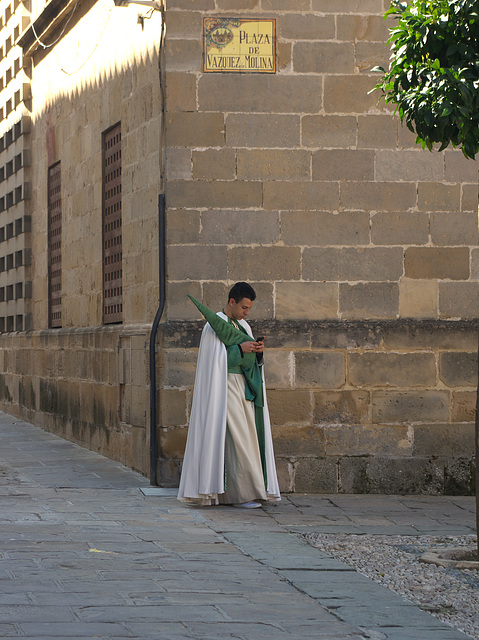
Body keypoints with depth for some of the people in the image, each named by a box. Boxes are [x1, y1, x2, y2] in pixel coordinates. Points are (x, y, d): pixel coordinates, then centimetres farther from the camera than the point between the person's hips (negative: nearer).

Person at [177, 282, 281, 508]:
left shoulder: (243, 327, 17)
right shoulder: (213, 325, -7)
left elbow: (252, 362, 15)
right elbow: (213, 361, -14)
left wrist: (258, 351, -7)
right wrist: (240, 349, -18)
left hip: (243, 388, 8)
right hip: (224, 388, -8)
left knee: (247, 437, 3)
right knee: (236, 440, -12)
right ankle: (240, 493, -12)